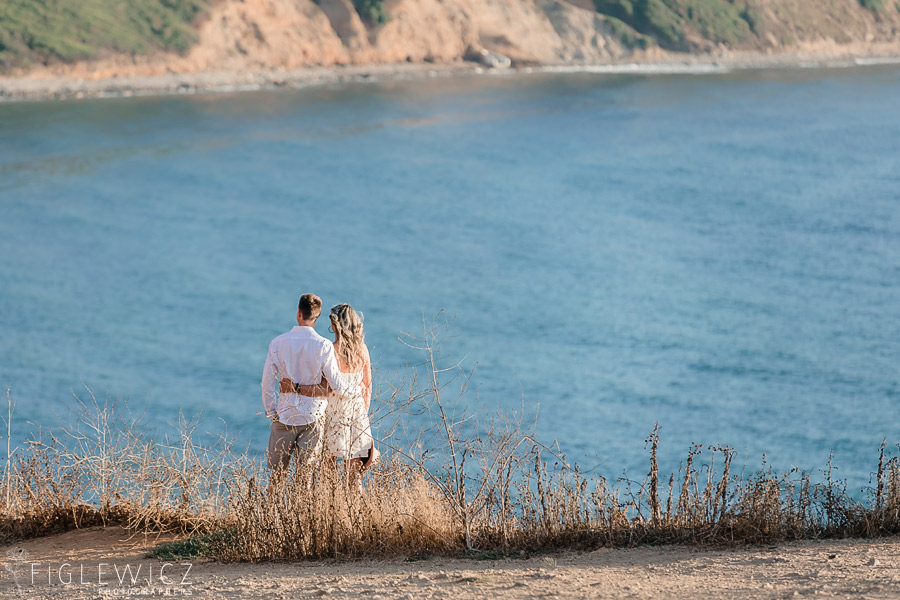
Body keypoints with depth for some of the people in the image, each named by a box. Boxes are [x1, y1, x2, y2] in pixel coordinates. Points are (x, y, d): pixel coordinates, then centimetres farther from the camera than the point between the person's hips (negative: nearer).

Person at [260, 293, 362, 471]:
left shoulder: (278, 343, -5)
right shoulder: (323, 346, -12)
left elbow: (267, 383, 0)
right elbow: (336, 384, -9)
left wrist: (272, 413, 12)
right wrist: (357, 390, 11)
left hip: (285, 414, 1)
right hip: (313, 414, -1)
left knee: (277, 468, 11)